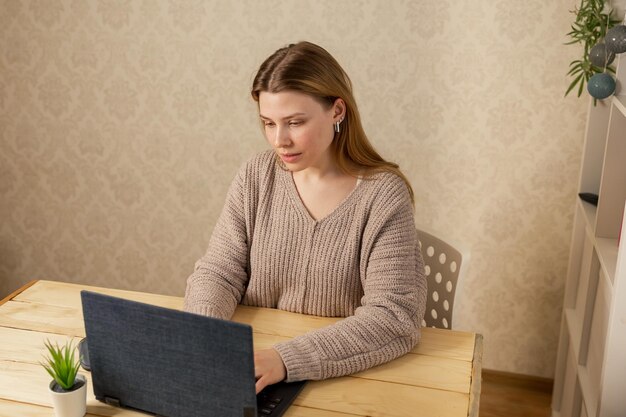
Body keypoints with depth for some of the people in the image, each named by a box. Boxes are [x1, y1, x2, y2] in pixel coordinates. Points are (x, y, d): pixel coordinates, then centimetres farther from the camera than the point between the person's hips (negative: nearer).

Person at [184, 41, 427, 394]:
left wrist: (286, 358, -29)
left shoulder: (382, 193, -13)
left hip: (346, 379, -2)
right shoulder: (256, 177, -2)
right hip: (252, 370, 3)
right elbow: (218, 273, -1)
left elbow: (396, 319, -19)